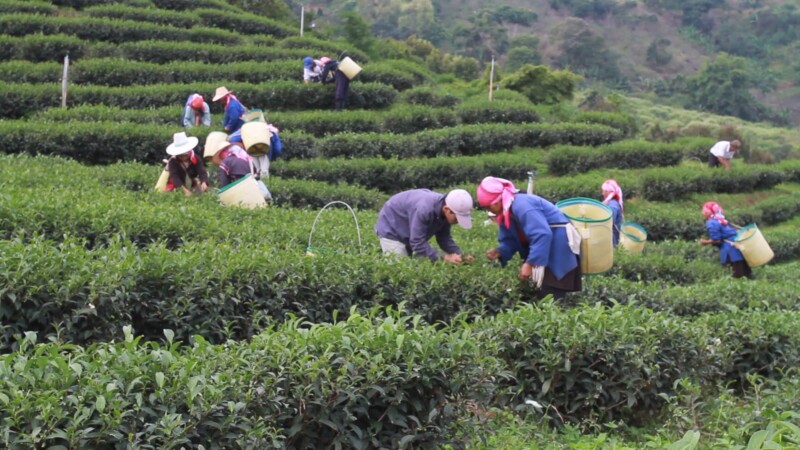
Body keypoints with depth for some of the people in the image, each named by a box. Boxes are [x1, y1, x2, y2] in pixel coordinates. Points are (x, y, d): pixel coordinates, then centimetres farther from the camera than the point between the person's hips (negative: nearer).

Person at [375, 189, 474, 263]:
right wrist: (445, 257, -42)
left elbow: (444, 238, -6)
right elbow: (418, 243, -39)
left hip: (412, 236, 8)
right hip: (391, 230, -8)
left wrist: (460, 256, -22)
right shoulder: (424, 209, -41)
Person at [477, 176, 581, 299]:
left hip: (559, 243, -10)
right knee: (543, 291, 10)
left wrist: (529, 263, -34)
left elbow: (542, 235, -34)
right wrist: (499, 252, -11)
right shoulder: (506, 212, 7)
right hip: (546, 246, 10)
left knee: (551, 295, -15)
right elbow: (510, 240, 11)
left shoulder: (521, 205, -27)